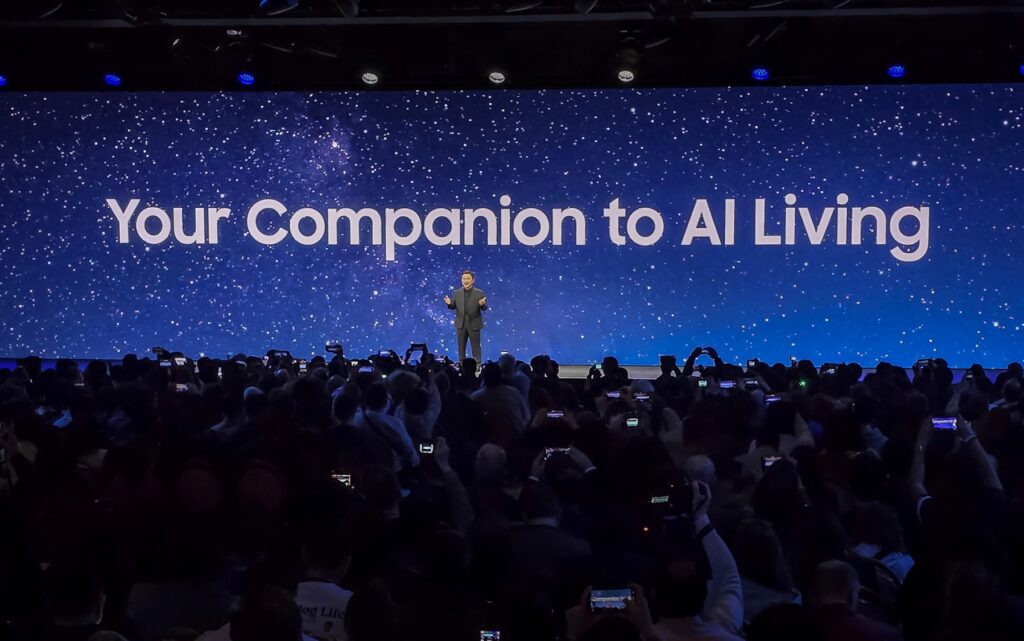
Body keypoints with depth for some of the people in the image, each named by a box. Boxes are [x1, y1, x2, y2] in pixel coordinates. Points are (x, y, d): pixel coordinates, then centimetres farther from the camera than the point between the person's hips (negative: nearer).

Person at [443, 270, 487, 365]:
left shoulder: (479, 293, -4)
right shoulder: (457, 293, 4)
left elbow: (485, 308, -5)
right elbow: (453, 306, 7)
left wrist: (482, 304, -28)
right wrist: (449, 303, -15)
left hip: (474, 324, -3)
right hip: (461, 324, 3)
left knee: (475, 346, 3)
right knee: (461, 346, 10)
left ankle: (477, 365, 9)